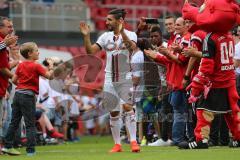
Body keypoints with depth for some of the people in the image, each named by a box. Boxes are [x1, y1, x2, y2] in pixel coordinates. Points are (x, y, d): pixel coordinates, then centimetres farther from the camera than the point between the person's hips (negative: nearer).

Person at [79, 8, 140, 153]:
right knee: (113, 112, 6)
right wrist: (86, 36, -11)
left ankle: (133, 142, -15)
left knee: (128, 107, -15)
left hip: (125, 78, -4)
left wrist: (122, 32, -37)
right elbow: (90, 51, 3)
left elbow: (132, 47, -25)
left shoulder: (130, 34, -4)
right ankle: (117, 144, 12)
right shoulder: (106, 37, 8)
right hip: (110, 80, 4)